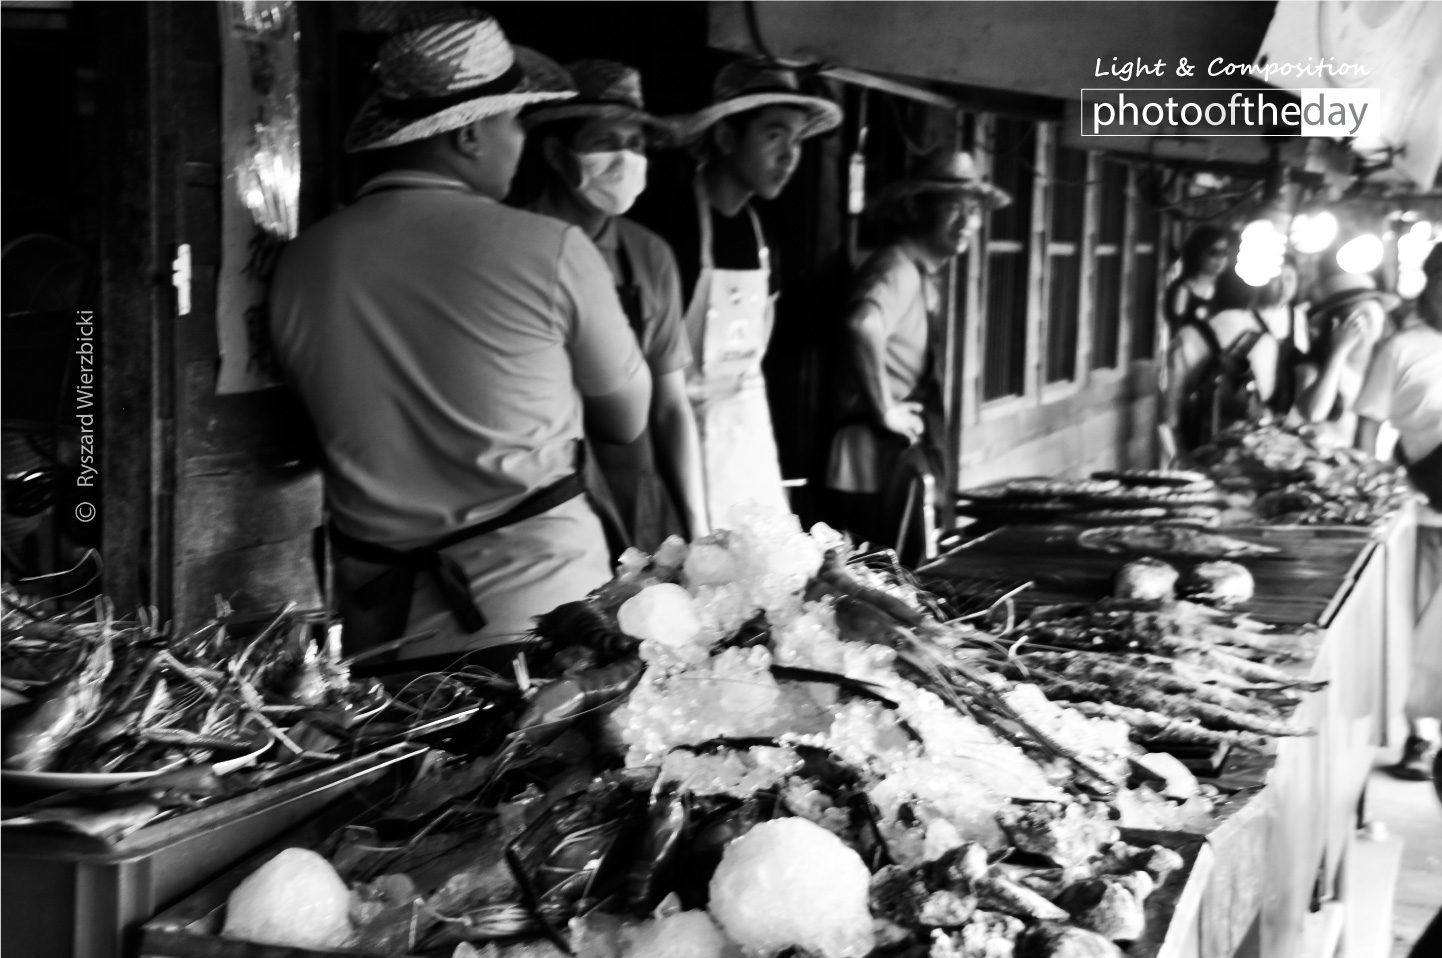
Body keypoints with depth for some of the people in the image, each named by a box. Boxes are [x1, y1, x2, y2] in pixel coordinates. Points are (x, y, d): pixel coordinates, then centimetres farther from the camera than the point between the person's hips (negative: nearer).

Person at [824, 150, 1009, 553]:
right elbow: (863, 328, -36)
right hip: (880, 458, -10)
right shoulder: (898, 267, -15)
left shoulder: (926, 274, 14)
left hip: (912, 452, 10)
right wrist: (885, 410, -26)